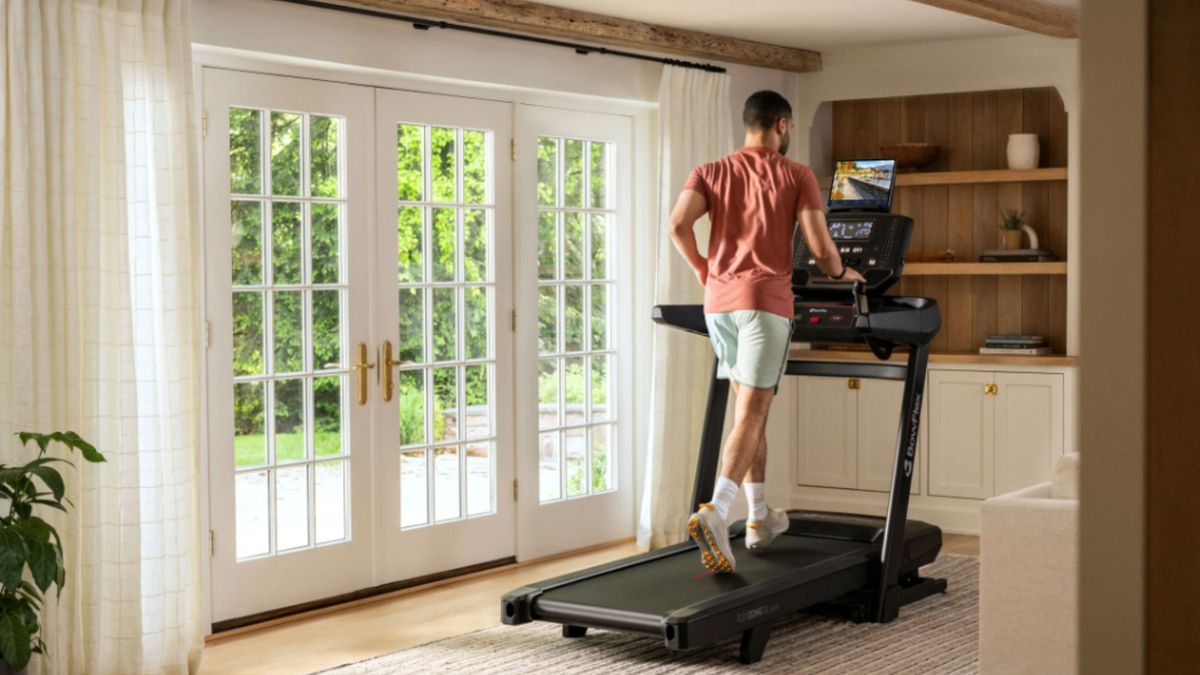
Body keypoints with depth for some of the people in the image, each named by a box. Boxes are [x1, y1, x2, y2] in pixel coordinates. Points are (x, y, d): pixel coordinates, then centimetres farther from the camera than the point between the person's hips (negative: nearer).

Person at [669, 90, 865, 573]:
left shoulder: (711, 172, 12)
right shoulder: (797, 176, 3)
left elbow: (678, 225, -4)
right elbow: (819, 247, -4)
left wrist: (704, 271, 13)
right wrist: (840, 274, 17)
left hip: (719, 301, 5)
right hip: (764, 301, -5)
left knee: (751, 410, 18)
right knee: (750, 415, -8)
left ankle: (759, 518, 23)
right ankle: (715, 513, -26)